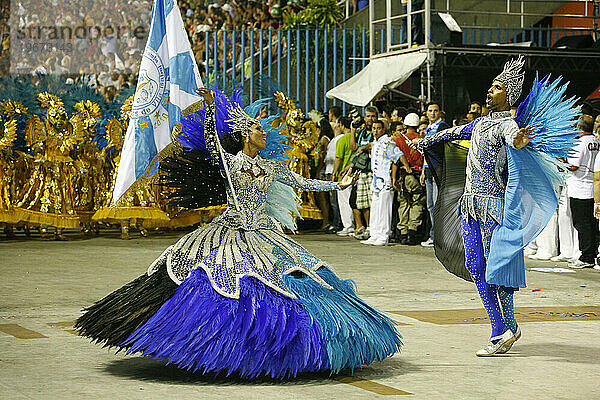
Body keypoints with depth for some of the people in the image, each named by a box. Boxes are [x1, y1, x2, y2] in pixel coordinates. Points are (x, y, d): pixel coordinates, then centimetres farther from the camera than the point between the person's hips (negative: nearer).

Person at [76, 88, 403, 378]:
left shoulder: (272, 166, 13)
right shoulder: (229, 161, -1)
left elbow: (301, 182, 19)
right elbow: (210, 142, -15)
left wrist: (337, 185, 18)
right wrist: (210, 107, -24)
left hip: (265, 235, 4)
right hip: (231, 234, -4)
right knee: (223, 283, -13)